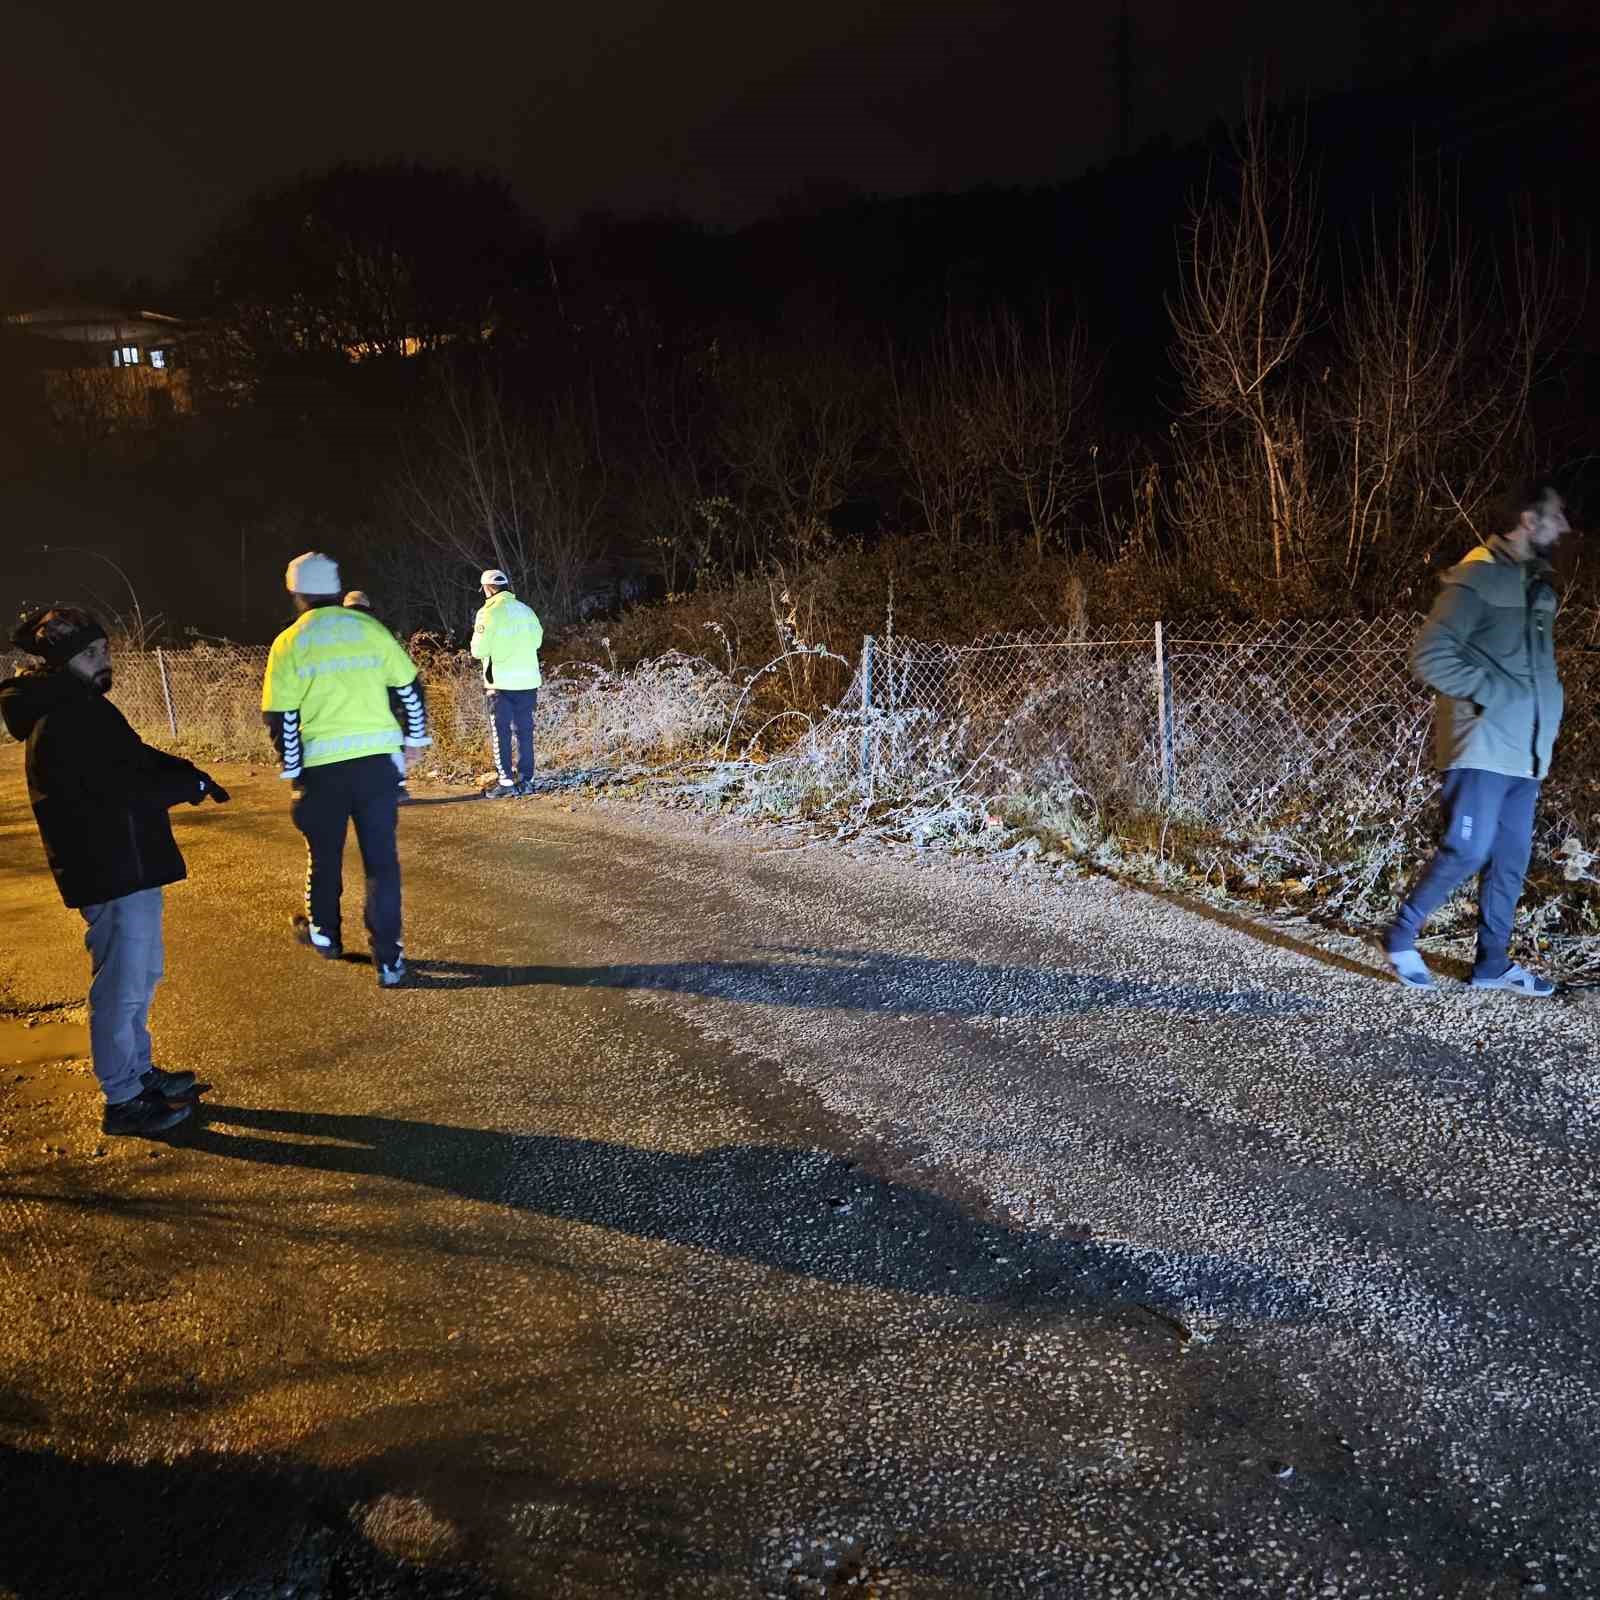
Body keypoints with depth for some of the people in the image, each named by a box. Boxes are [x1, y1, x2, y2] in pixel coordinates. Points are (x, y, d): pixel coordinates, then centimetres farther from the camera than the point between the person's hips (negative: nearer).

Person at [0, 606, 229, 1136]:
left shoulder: (81, 709, 13)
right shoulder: (61, 724, -20)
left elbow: (136, 757, 18)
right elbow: (125, 787, -27)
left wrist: (185, 772, -1)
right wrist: (190, 785, -14)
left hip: (128, 865, 11)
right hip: (109, 872, -11)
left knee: (141, 974, 21)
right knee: (122, 984, -2)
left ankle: (137, 1072, 35)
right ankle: (122, 1101, 9)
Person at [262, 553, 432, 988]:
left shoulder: (288, 643, -1)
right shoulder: (370, 628, 2)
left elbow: (280, 716, -3)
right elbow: (408, 688, 5)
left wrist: (291, 768, 5)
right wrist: (415, 737, 16)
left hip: (323, 764, -1)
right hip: (377, 756, 1)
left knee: (324, 852, 19)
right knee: (381, 856, 4)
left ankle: (323, 931, 38)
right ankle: (388, 957, 1)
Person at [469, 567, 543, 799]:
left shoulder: (488, 613, -10)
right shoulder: (526, 610, 6)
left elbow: (479, 650, -10)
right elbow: (537, 640, 16)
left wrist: (478, 633, 9)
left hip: (501, 683, -5)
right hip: (528, 681, 5)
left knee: (500, 733, 4)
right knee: (524, 730, 10)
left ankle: (505, 781, 2)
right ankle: (525, 780, 12)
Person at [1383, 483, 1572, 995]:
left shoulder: (1537, 585, 16)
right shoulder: (1477, 578, -10)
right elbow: (1430, 656, -17)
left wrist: (1549, 711, 11)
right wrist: (1490, 692, -17)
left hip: (1526, 751, 8)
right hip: (1483, 745, -8)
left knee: (1511, 861, 9)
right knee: (1468, 851, -12)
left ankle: (1492, 962, 18)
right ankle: (1401, 936, 6)